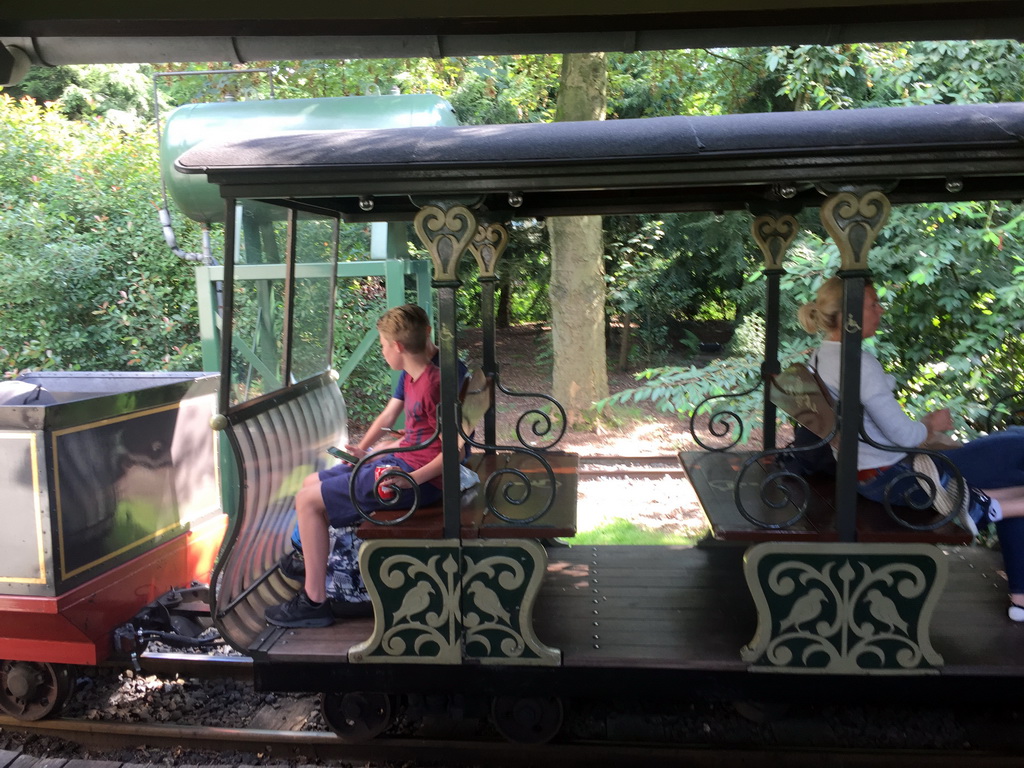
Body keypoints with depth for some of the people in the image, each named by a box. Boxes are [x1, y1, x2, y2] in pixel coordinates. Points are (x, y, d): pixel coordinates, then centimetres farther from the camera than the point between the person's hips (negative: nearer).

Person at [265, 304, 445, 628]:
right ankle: (310, 563, 27)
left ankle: (314, 602, -2)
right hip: (399, 463, 10)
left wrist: (411, 479, -28)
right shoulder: (412, 379, 9)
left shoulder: (433, 385, -21)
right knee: (311, 484, 17)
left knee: (308, 501, -10)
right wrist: (372, 456, 16)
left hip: (418, 477, -10)